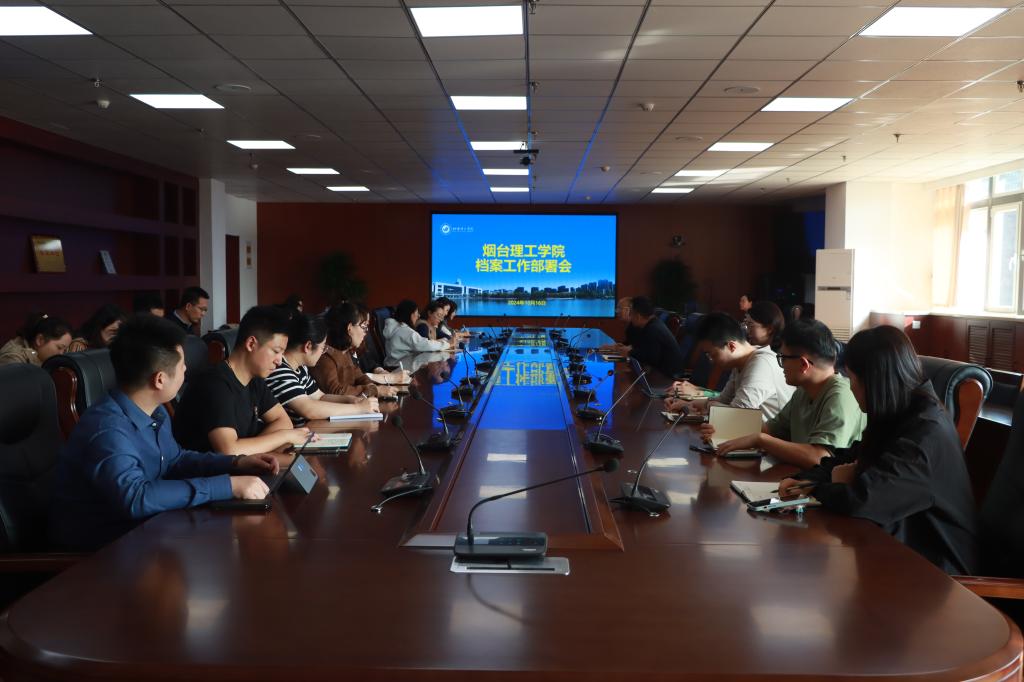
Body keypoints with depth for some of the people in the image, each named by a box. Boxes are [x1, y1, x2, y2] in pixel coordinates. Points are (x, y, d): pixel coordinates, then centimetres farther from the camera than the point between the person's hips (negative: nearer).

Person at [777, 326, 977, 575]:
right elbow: (849, 457, 16)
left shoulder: (925, 434, -25)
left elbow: (859, 499, -33)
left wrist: (839, 485, -10)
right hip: (898, 546, 7)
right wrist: (806, 481, -2)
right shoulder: (901, 417, 5)